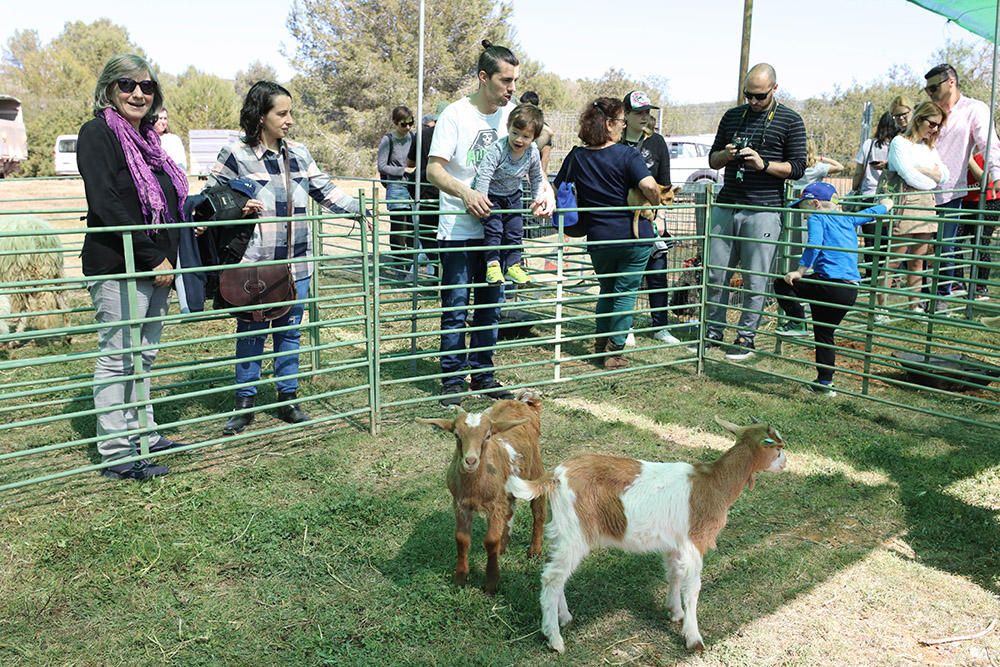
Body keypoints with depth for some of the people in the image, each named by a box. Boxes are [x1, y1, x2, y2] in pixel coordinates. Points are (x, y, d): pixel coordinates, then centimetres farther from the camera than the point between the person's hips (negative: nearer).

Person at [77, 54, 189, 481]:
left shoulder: (147, 138, 17)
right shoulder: (98, 133, -7)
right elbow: (106, 205, -17)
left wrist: (168, 258, 9)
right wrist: (152, 258, -18)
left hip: (155, 265, 8)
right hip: (117, 267, -8)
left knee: (144, 355, 15)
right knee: (117, 357, -3)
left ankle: (143, 434, 26)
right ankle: (116, 454, 4)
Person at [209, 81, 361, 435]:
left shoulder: (299, 154, 7)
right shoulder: (235, 153, -6)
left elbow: (327, 193, 10)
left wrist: (359, 211, -2)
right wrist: (238, 208, -18)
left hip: (296, 264, 4)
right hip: (253, 264, -4)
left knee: (290, 331, 13)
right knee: (250, 333, 7)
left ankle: (288, 398, 26)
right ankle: (245, 402, 22)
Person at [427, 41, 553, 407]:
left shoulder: (513, 114, 5)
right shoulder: (455, 114, -9)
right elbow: (434, 170, -14)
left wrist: (543, 189, -10)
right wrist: (465, 193, -32)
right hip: (459, 230, -5)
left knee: (491, 305, 12)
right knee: (455, 308, -1)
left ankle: (482, 375, 25)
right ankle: (452, 379, 11)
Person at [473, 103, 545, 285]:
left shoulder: (533, 154, -12)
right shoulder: (497, 149, -28)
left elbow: (536, 178, 5)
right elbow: (484, 175, -30)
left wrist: (537, 199, 4)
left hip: (512, 196, 5)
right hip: (491, 195, -4)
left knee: (515, 230, 5)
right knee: (493, 228, -13)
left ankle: (512, 265, 16)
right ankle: (492, 264, -2)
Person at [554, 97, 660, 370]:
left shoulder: (576, 157, 2)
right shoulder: (627, 154, -11)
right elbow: (649, 187, -23)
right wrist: (657, 205, -3)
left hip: (598, 240, 4)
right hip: (635, 236, -4)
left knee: (607, 289, 23)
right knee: (626, 292, 6)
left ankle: (601, 343, 27)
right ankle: (615, 352, 7)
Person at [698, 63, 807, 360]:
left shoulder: (790, 121, 3)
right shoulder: (732, 116, 15)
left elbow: (798, 168, -1)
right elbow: (712, 160, 19)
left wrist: (763, 164, -16)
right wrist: (726, 155, -4)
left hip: (763, 210, -4)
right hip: (726, 206, 4)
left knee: (755, 280, 0)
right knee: (714, 273, 4)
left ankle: (746, 337, 10)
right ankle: (714, 331, 16)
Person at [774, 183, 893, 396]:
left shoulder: (817, 218, 2)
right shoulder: (848, 219, 22)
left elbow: (814, 244, -17)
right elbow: (873, 212, 38)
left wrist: (801, 270, -18)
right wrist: (886, 204, 59)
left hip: (830, 283, -8)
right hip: (851, 289, 8)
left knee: (782, 284, 4)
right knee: (824, 334, 17)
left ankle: (798, 322, -2)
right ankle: (825, 383, 18)